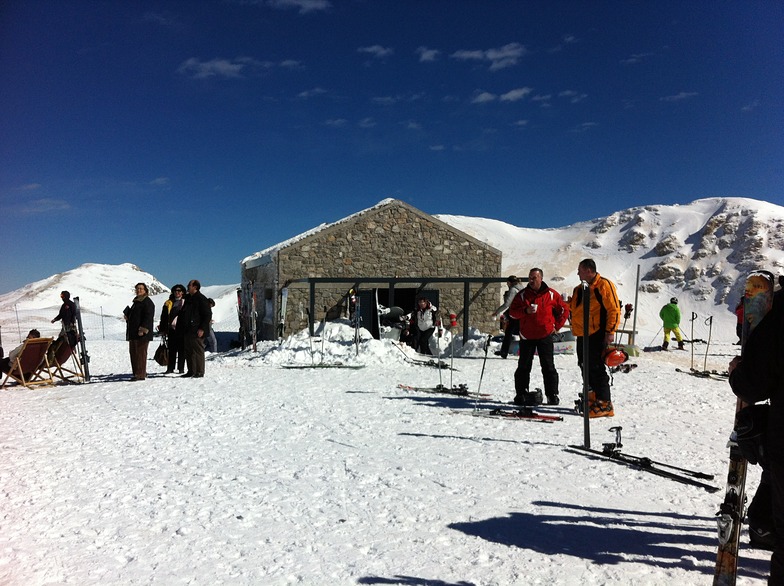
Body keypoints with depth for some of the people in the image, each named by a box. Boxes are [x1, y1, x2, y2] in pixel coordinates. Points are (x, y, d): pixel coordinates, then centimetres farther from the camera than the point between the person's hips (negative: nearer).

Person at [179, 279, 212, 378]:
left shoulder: (201, 299, -9)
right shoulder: (188, 298, 17)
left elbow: (208, 315, -12)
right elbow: (182, 314, 26)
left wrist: (202, 328, -18)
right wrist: (180, 326, 18)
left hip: (197, 331, -9)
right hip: (187, 330, 9)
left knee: (198, 350, -6)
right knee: (188, 351, 11)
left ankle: (200, 371, -2)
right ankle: (191, 371, 18)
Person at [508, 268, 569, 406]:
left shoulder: (551, 294, 1)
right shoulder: (522, 295, 3)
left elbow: (564, 310, 11)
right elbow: (512, 312, 0)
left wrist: (556, 326, 5)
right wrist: (525, 311, -17)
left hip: (545, 336, -1)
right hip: (527, 336, 1)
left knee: (548, 367, 2)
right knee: (523, 367, 5)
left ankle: (552, 395, 9)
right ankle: (521, 394, 14)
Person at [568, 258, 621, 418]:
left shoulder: (604, 285, -7)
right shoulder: (579, 289, 18)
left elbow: (614, 309, -11)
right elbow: (574, 308, 26)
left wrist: (610, 331, -16)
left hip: (597, 334, -8)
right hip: (582, 335, 8)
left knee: (597, 368, -10)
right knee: (586, 368, 12)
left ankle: (604, 404, -6)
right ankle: (592, 399, 23)